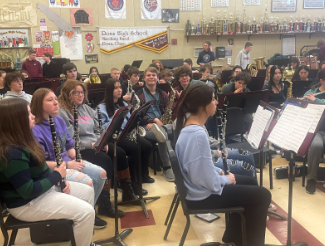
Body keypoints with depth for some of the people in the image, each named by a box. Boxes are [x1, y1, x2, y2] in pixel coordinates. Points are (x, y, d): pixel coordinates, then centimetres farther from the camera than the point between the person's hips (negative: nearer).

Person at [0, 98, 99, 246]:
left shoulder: (22, 141, 4)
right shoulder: (12, 153, -28)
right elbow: (28, 191, -28)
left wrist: (58, 178, -2)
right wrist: (57, 175, -17)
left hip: (44, 186, 11)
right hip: (27, 203, -11)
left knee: (88, 192, 14)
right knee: (86, 211, -18)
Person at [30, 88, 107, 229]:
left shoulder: (59, 121, 5)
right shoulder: (35, 130, -19)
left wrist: (75, 157, -9)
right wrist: (67, 165, -22)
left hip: (67, 161, 8)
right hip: (51, 168, -8)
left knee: (101, 174, -4)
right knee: (87, 182, -26)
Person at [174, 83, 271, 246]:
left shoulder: (188, 125, 1)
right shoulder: (197, 134, -30)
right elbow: (207, 180, -28)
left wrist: (218, 171, 4)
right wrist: (226, 179, -10)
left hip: (197, 187, 10)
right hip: (202, 195, -10)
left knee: (250, 182, 23)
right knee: (262, 195, 0)